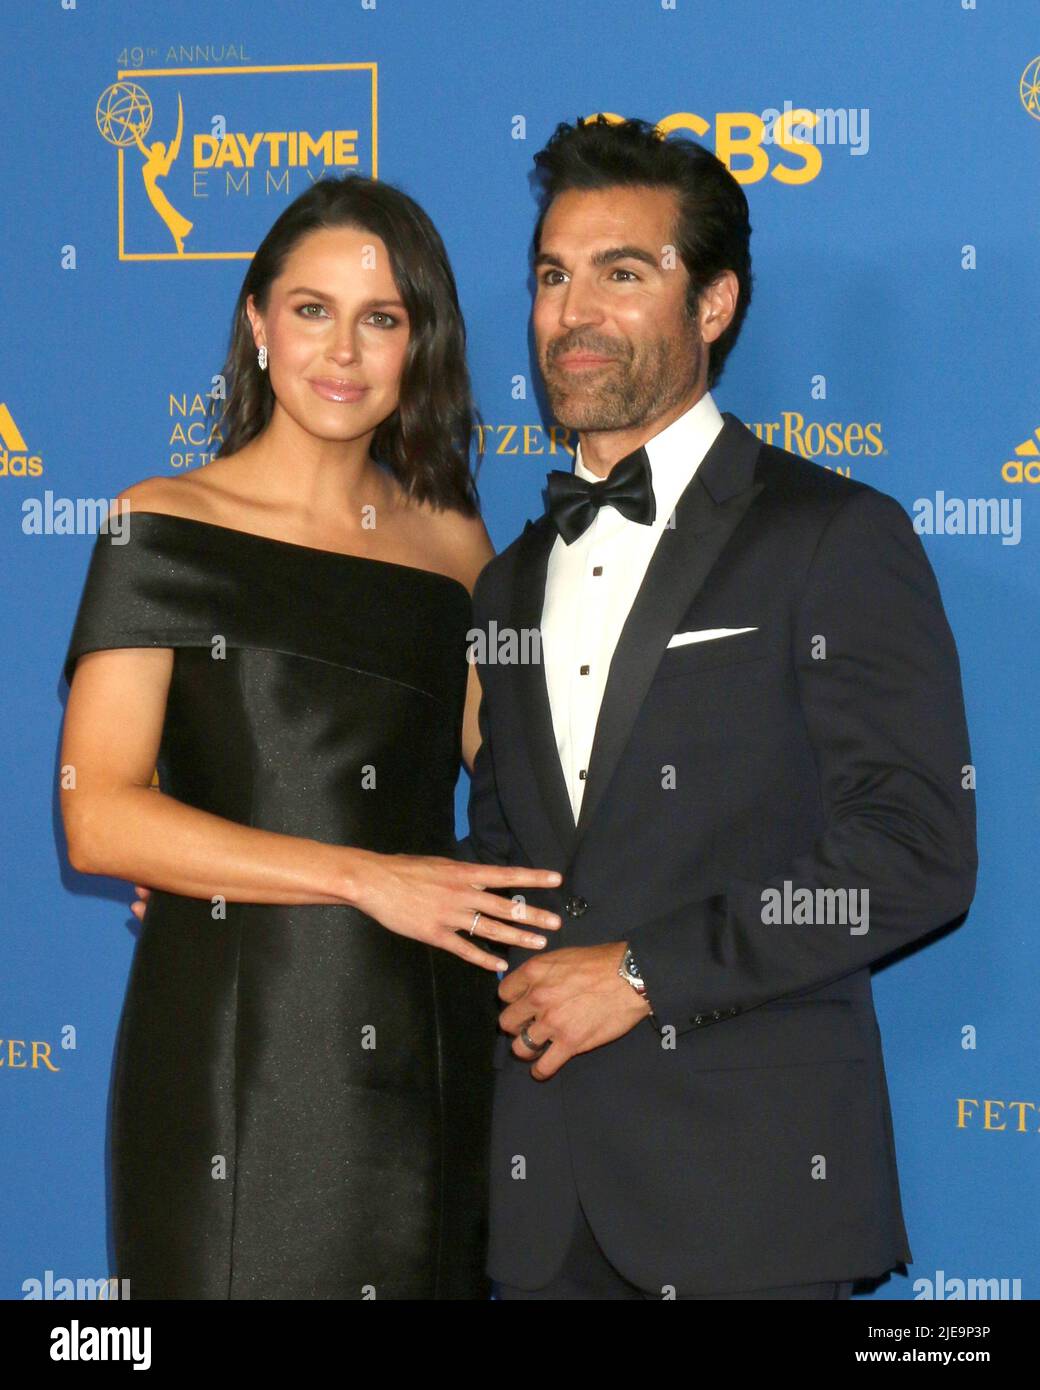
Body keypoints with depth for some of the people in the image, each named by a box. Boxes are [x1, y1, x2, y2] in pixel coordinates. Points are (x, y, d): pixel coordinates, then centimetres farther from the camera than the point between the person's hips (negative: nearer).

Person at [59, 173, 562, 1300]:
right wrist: (366, 878, -14)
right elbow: (99, 820, -10)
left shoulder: (451, 544, 11)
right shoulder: (166, 529, -1)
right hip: (233, 1048, -4)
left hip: (424, 1061, 4)